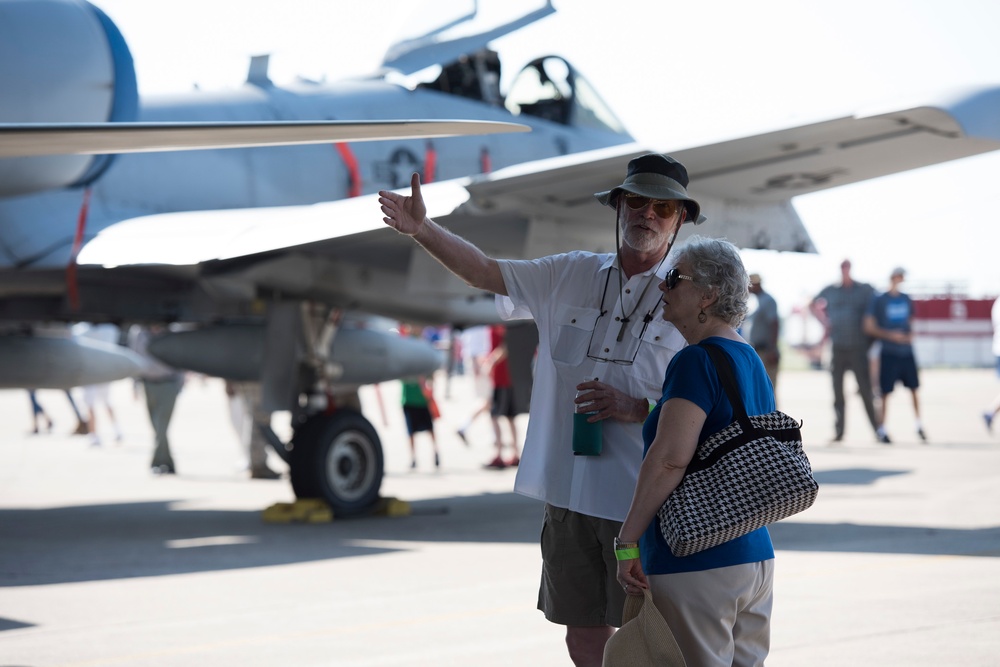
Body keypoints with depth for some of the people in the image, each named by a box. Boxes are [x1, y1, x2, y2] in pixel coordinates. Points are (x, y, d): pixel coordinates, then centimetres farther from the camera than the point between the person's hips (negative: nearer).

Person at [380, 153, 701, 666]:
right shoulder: (571, 276, 10)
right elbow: (484, 271, 9)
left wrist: (637, 409, -18)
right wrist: (422, 229, -7)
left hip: (644, 502, -5)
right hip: (569, 494, 5)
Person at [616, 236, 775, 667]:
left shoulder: (695, 362, -14)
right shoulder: (753, 363, 14)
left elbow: (669, 459, -23)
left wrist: (627, 541, -19)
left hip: (696, 566, -9)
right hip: (756, 555, 9)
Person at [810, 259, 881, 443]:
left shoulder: (865, 290, 1)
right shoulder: (831, 291, 7)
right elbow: (815, 305, 23)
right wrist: (825, 321, 9)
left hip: (858, 348, -3)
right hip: (838, 348, 3)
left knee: (865, 390, -4)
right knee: (838, 392, 5)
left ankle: (877, 429, 1)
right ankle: (838, 431, 10)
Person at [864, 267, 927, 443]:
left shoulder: (906, 299, 10)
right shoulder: (878, 300, -5)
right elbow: (869, 327, -7)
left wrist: (910, 335, 2)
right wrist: (891, 335, -17)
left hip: (907, 352, 5)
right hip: (889, 353, -4)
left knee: (914, 389, 6)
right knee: (885, 393, -3)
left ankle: (919, 426, 17)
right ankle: (882, 430, 5)